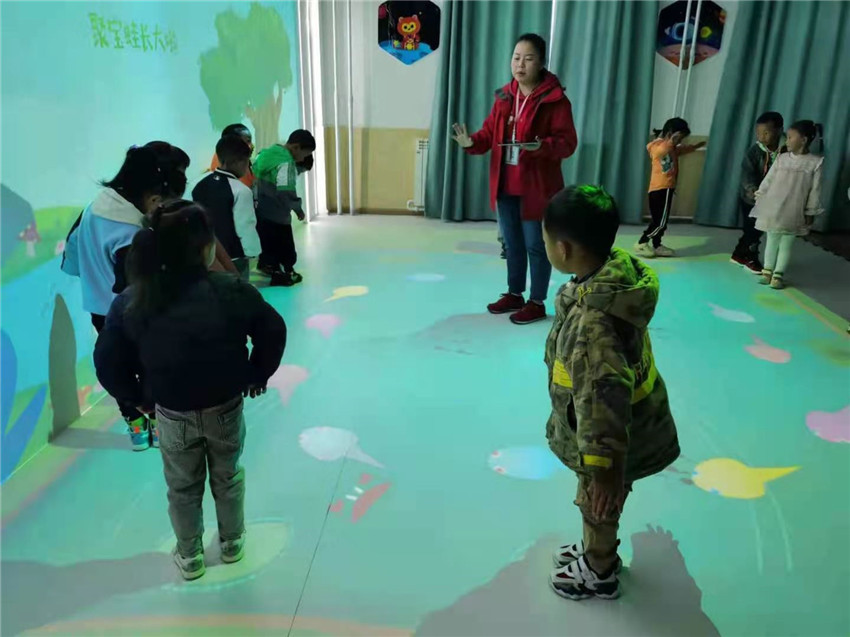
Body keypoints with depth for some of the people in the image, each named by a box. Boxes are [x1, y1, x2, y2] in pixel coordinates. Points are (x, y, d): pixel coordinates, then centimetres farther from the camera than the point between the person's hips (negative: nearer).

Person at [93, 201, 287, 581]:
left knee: (183, 488, 23)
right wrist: (258, 375, 8)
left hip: (172, 416, 1)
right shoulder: (232, 290, -22)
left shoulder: (131, 303, -17)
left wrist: (139, 399, 8)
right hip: (226, 408, 0)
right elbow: (273, 331, -9)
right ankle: (232, 542, 45)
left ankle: (190, 557, 43)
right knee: (228, 478, 25)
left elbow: (108, 365, -9)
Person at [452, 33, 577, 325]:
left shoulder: (555, 99, -11)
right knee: (512, 243, 17)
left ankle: (537, 302, 16)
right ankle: (514, 294, 33)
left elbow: (568, 143, -15)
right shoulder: (504, 96, 9)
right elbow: (490, 133, 11)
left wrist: (542, 146, -33)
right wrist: (471, 142, -10)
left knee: (535, 245, 2)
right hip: (505, 186, 7)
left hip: (536, 187, -6)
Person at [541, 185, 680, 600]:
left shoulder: (595, 321, -40)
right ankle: (595, 551, 56)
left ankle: (599, 575, 47)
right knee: (593, 501, 30)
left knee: (598, 502, 20)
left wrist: (604, 468, -26)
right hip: (630, 418, 8)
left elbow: (605, 402, -35)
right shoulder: (618, 267, -11)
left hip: (607, 436, -8)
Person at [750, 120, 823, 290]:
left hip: (793, 213, -2)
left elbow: (815, 190, -1)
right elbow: (768, 180, 7)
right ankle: (767, 272, 20)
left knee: (786, 244, 6)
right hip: (773, 209, 2)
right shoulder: (782, 158, 4)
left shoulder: (815, 162, -3)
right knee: (772, 240, 9)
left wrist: (811, 212, -1)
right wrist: (759, 197, 3)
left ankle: (778, 276, 13)